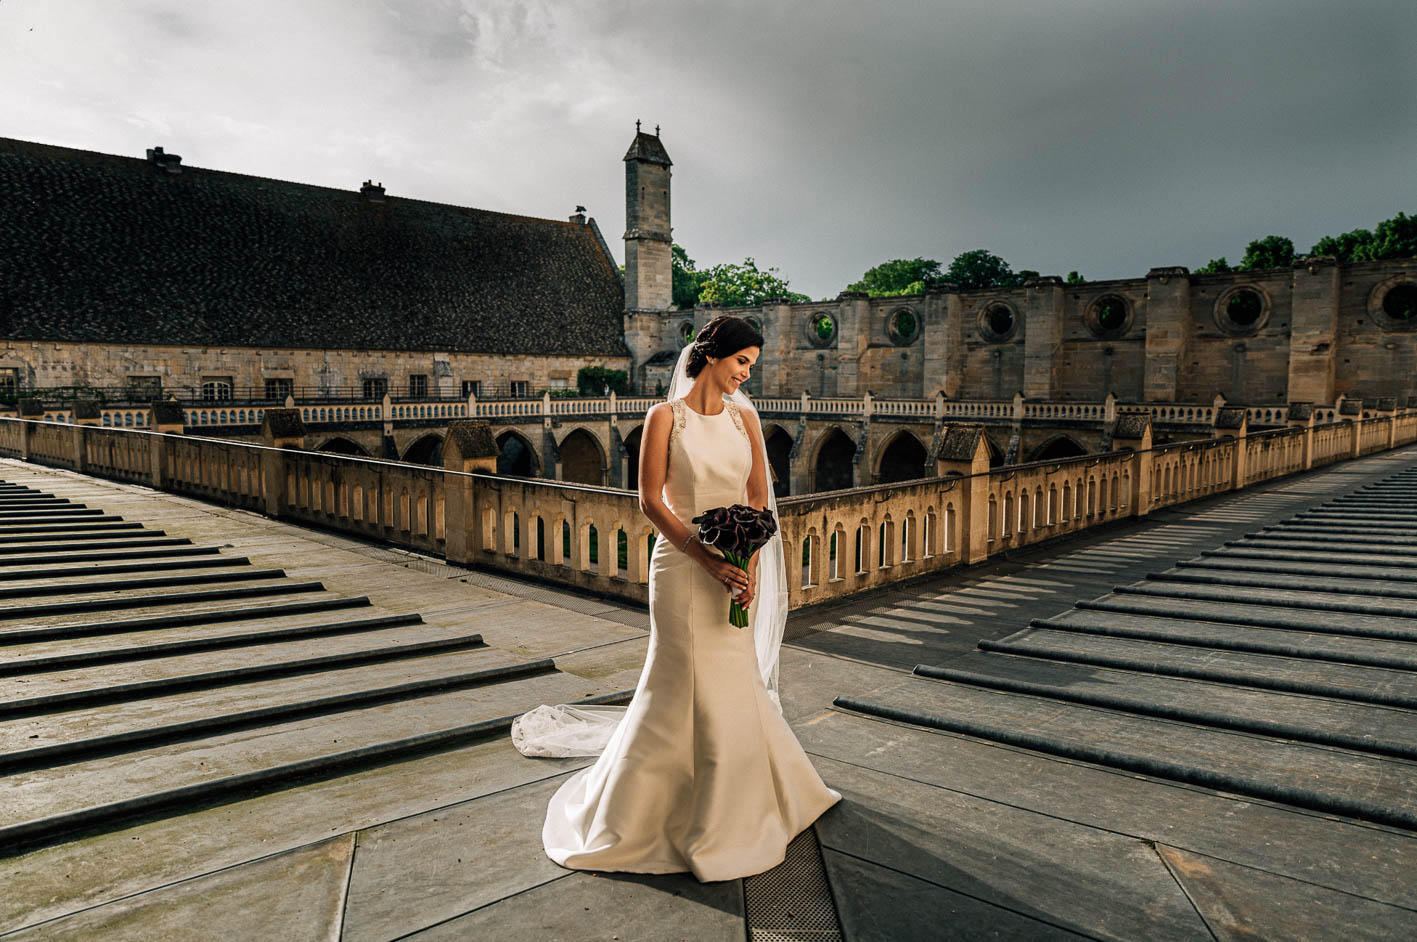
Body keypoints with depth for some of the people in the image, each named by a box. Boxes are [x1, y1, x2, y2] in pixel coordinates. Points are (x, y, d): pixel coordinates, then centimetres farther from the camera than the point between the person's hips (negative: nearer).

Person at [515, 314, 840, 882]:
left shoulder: (744, 417, 8)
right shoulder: (666, 416, -6)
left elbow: (759, 497, 7)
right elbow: (650, 500, -10)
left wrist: (749, 566, -7)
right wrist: (709, 560, -17)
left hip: (737, 565, 5)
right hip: (683, 564, -5)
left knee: (733, 680, 14)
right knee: (687, 681, 2)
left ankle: (733, 804, 36)